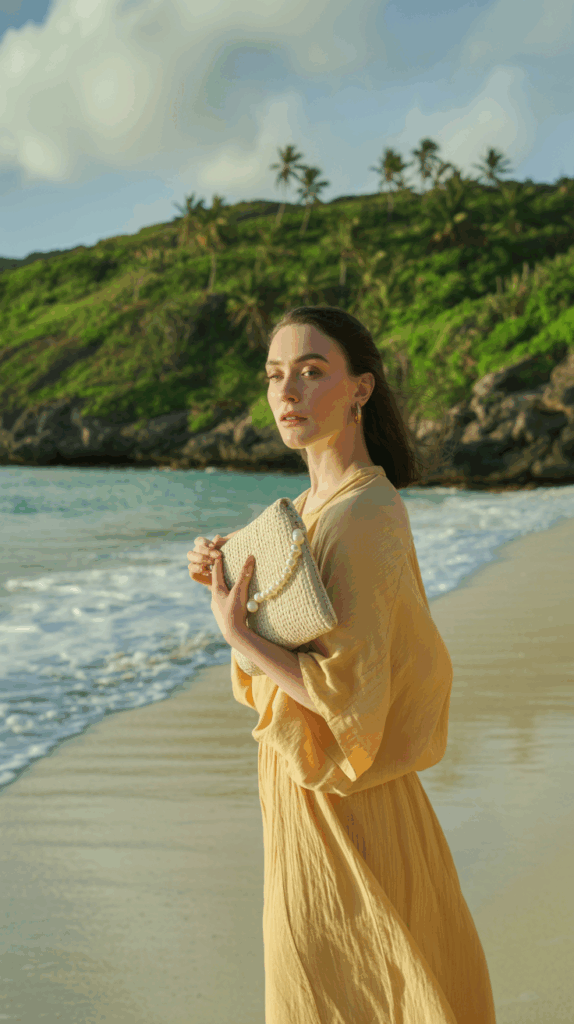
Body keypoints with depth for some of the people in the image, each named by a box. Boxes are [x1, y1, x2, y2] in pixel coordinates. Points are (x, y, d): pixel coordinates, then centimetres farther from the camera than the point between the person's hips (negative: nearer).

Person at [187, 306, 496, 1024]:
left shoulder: (362, 519, -22)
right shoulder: (311, 506, 7)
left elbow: (350, 696, -26)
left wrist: (236, 634, -19)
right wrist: (226, 586, -1)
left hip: (342, 805, -9)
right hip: (306, 789, 9)